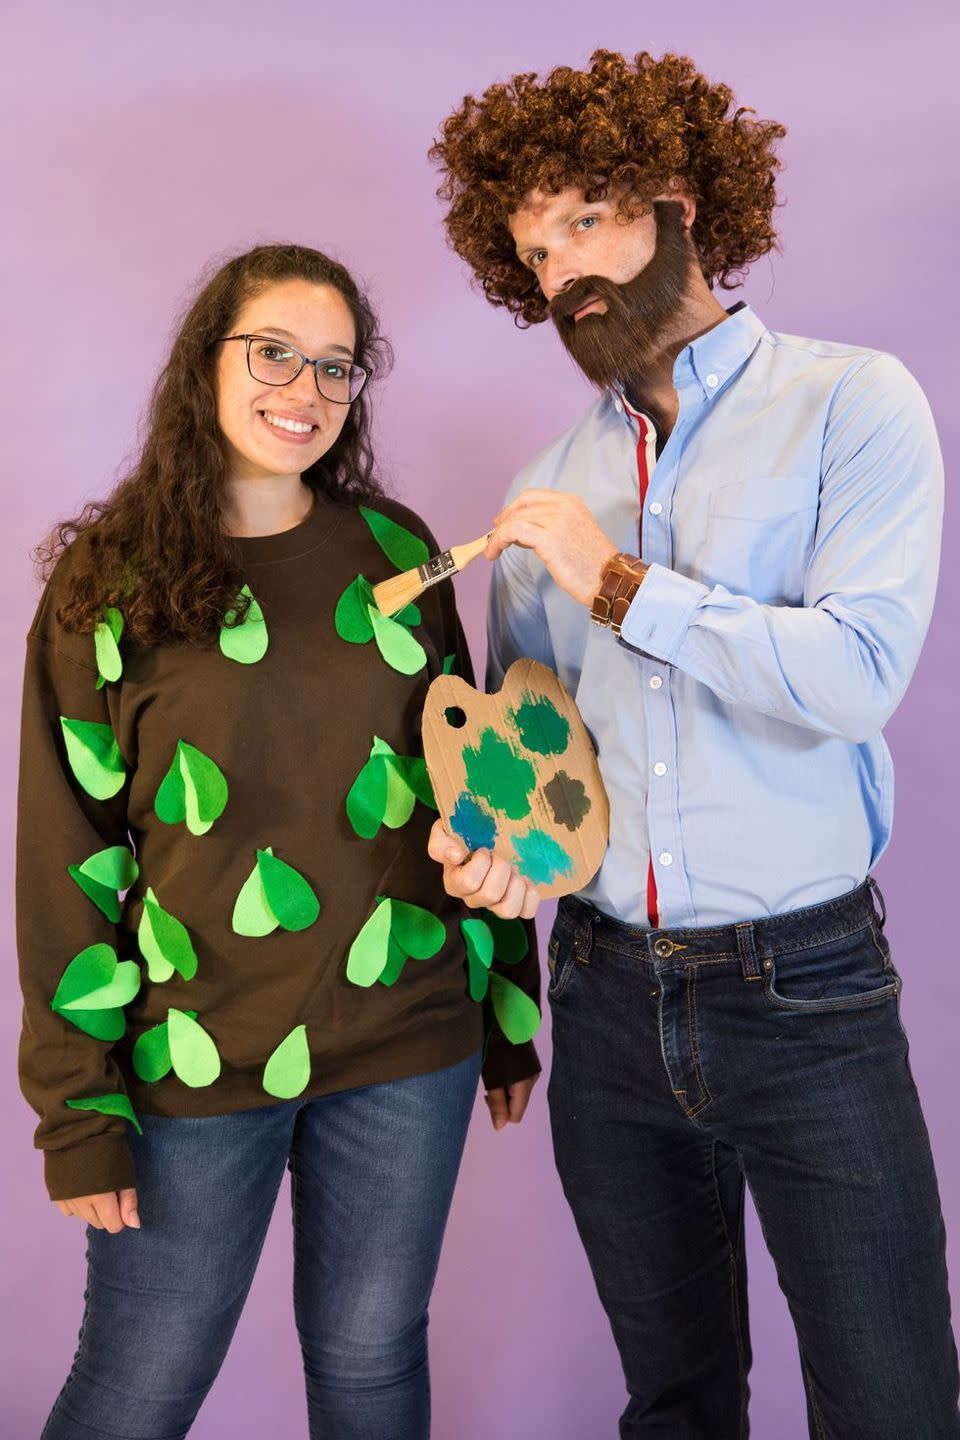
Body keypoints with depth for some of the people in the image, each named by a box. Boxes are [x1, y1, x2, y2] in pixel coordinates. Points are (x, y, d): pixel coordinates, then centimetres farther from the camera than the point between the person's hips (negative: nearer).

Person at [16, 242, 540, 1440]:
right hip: (194, 1059, -2)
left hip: (405, 1043, 3)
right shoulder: (111, 581, -3)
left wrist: (507, 1008, 9)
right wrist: (78, 1110, -6)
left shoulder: (394, 551, 4)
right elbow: (70, 852, -4)